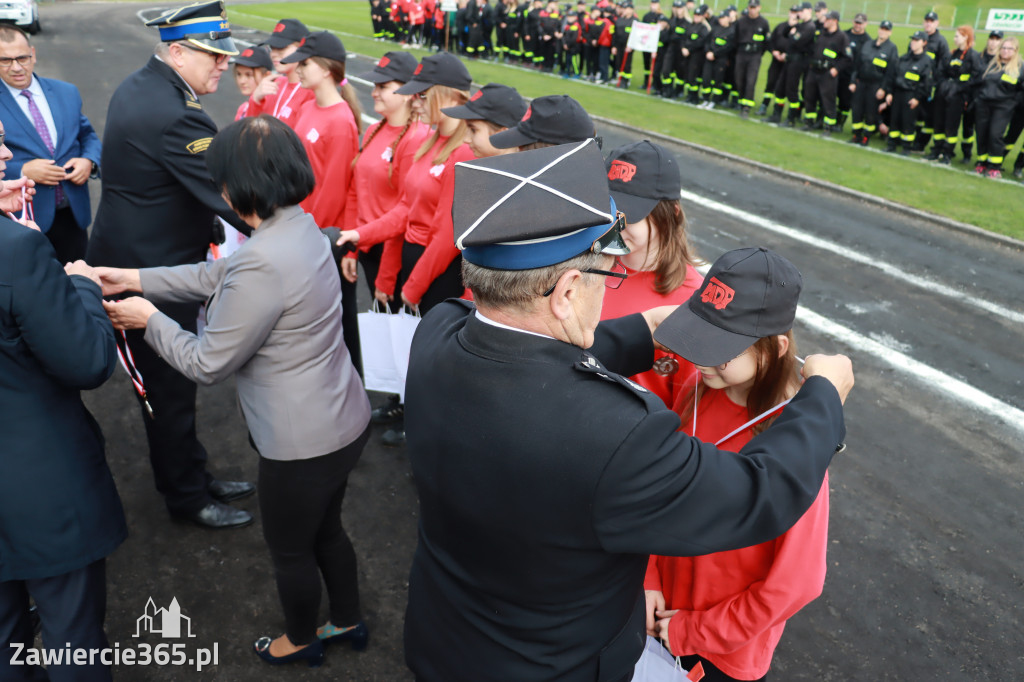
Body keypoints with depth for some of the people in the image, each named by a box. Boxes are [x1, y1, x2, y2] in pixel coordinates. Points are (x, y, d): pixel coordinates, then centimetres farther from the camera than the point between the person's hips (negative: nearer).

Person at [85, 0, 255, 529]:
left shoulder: (135, 87, 7)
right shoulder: (174, 116, -27)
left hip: (132, 257, 10)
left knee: (171, 382, 21)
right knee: (170, 389, 7)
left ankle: (193, 477, 38)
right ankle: (186, 497, 27)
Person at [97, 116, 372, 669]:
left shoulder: (263, 265, -31)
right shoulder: (300, 226, -2)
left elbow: (206, 364, -19)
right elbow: (217, 276, 11)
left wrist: (149, 318, -3)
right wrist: (135, 279, 11)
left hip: (304, 445, -8)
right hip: (343, 422, 8)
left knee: (290, 550, 20)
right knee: (326, 530, 29)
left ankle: (301, 640, 48)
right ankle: (347, 621, 52)